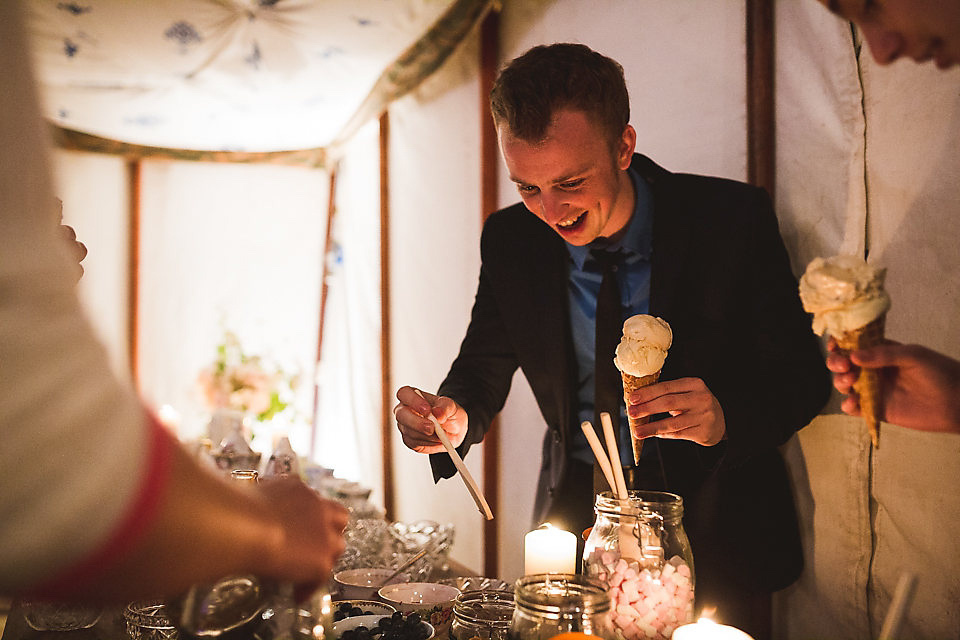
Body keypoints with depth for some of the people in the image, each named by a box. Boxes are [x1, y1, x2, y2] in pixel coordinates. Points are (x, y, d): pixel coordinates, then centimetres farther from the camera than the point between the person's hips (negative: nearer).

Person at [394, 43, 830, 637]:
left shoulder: (733, 218, -17)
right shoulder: (511, 239, -8)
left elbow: (803, 374, -11)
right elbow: (483, 373, 0)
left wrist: (725, 417, -32)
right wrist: (454, 416, -24)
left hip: (713, 526, -2)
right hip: (580, 511, 3)